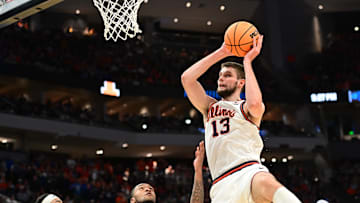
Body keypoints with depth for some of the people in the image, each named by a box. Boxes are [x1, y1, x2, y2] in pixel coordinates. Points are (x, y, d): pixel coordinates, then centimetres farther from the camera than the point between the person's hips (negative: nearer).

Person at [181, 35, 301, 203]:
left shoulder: (244, 107, 14)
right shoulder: (209, 107, 27)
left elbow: (254, 103, -13)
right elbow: (187, 78, 13)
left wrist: (247, 61, -2)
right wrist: (221, 53, 13)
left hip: (249, 172, -4)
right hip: (222, 185, 4)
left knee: (267, 184, -39)